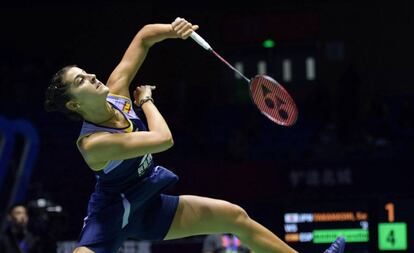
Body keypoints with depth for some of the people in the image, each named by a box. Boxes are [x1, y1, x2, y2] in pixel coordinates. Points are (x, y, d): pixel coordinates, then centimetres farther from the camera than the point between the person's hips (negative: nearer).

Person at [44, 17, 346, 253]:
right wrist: (145, 99, -16)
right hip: (110, 217, -7)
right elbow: (163, 139, -35)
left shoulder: (116, 91, -11)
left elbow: (144, 36, 0)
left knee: (235, 216, 6)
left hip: (150, 205, 8)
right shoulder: (93, 143, -31)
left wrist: (172, 30, -22)